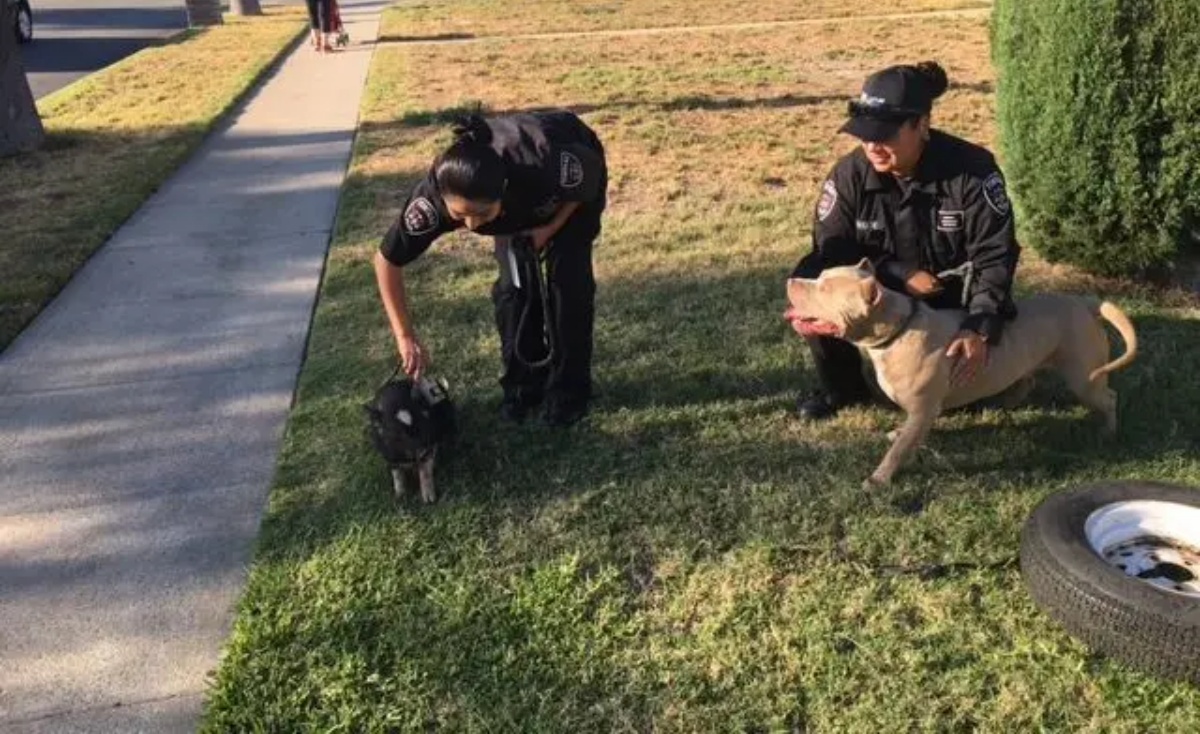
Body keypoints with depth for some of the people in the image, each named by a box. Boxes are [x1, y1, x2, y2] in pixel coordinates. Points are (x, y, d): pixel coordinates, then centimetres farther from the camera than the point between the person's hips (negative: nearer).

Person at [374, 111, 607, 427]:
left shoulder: (544, 166, -46)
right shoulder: (434, 195, -37)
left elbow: (595, 172, -22)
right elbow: (387, 259, -24)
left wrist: (551, 228, -25)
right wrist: (405, 337, -25)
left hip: (574, 174, -2)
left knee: (567, 278, -11)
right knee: (514, 283, -8)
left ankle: (569, 388, 4)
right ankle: (523, 383, 11)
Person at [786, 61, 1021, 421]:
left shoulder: (972, 170, -22)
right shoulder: (850, 172, -15)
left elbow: (995, 258, -23)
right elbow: (831, 249, -14)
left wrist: (980, 330, -38)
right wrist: (900, 275, -27)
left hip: (951, 302, -1)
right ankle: (843, 387, -1)